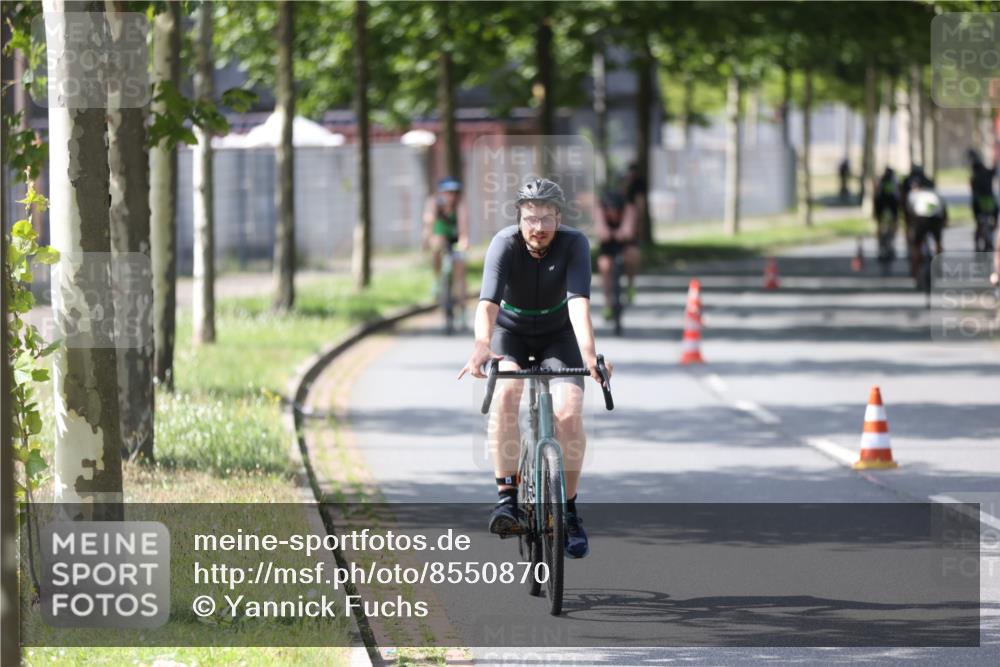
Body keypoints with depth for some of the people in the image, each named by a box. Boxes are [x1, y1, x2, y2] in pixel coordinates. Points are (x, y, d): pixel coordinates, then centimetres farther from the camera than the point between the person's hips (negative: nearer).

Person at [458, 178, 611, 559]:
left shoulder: (574, 244, -24)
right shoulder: (505, 244, -25)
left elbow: (579, 302, -37)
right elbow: (488, 301, -39)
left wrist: (588, 352, -54)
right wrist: (481, 345, -58)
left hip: (558, 334, 1)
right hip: (510, 331, -1)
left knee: (569, 413, -20)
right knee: (506, 392, -31)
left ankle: (568, 510, -3)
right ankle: (507, 496, -27)